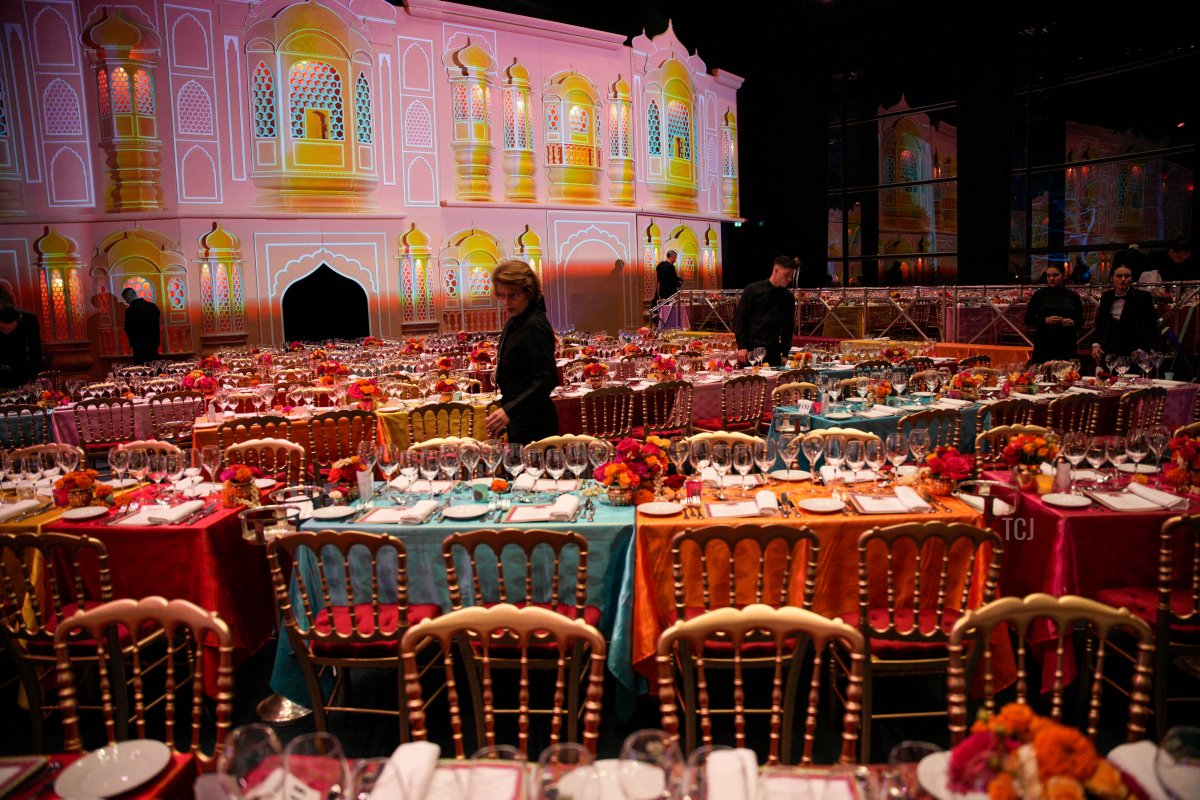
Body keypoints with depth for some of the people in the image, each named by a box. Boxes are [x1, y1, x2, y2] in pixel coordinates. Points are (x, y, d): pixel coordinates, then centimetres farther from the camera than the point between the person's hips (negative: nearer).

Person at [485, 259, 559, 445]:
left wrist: (509, 411, -31)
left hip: (533, 425, -9)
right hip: (518, 421, 9)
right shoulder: (513, 323, 12)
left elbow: (547, 379, -24)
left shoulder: (535, 326, -17)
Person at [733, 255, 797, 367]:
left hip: (773, 351, 3)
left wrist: (785, 353, 9)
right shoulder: (753, 290, 1)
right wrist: (741, 346, -10)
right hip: (750, 349, -3)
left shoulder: (788, 298, 11)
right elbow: (739, 317, -2)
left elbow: (788, 327, 17)